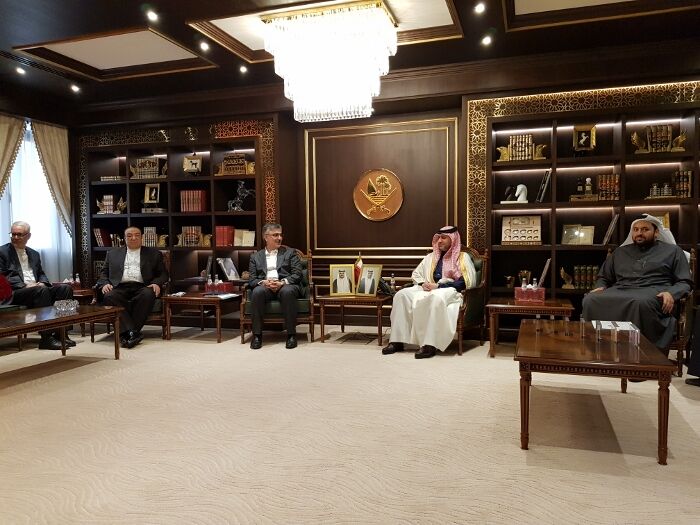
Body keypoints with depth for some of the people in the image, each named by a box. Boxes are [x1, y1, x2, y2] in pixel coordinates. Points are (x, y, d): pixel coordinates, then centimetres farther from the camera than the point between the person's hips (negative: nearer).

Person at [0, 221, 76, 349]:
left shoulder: (34, 254, 24)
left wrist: (42, 283, -1)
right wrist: (24, 285, -17)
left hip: (36, 288, 6)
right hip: (14, 293, -6)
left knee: (65, 288, -18)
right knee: (41, 290, -36)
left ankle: (60, 332, -23)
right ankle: (46, 338, -36)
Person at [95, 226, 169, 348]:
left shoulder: (154, 254, 21)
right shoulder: (113, 253, 26)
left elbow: (163, 274, 15)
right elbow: (104, 273, 22)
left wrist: (157, 283, -7)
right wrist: (104, 284, -1)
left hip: (141, 287, -1)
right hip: (120, 287, 1)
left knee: (148, 294, -36)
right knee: (109, 296, -33)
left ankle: (127, 333, -33)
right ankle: (133, 333, -40)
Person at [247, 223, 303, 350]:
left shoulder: (290, 252, 16)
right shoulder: (256, 256, 19)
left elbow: (297, 275, 5)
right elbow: (252, 279, 10)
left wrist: (282, 282, -15)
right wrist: (263, 282, -14)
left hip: (285, 286, -1)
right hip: (265, 286, 1)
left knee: (287, 291, -37)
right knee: (257, 291, -34)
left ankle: (291, 334, -29)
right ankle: (257, 335, -26)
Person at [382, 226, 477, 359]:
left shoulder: (463, 257, 8)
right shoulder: (431, 257, 26)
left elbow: (467, 282, -6)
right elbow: (416, 274, 27)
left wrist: (438, 286, -12)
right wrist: (423, 284, 2)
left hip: (451, 291, -5)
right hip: (429, 290, 5)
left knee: (436, 297, -41)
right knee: (402, 295, -22)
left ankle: (430, 344, -42)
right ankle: (397, 341, -27)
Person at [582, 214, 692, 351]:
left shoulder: (672, 251, 21)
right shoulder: (621, 251, 30)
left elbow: (684, 282, 12)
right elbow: (603, 277, 31)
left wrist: (671, 293, -11)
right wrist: (600, 287, 6)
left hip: (653, 292, -3)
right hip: (620, 291, 3)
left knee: (641, 303, -44)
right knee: (590, 300, -32)